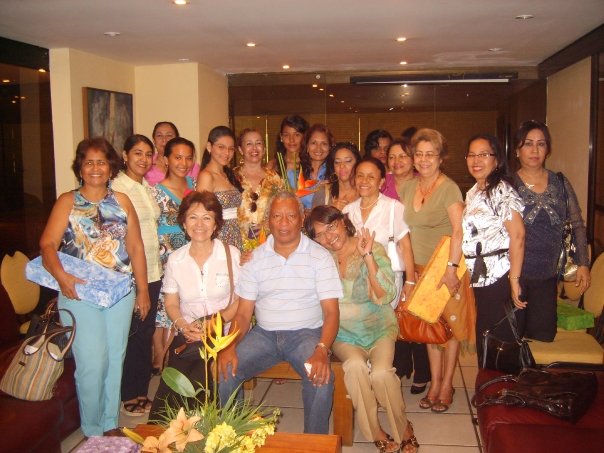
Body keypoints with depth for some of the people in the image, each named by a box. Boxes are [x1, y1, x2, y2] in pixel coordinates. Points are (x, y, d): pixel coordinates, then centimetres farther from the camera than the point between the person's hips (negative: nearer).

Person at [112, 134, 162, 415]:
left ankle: (142, 391, 26)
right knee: (132, 335, 2)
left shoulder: (148, 188, 13)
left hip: (152, 271, 7)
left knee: (147, 333, 13)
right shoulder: (116, 188, -10)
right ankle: (129, 396, 17)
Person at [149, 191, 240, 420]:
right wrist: (183, 325, -8)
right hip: (187, 336, 2)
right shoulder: (175, 259, 8)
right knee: (171, 384, -22)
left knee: (196, 384, -24)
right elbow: (171, 303, 12)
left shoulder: (231, 254, 0)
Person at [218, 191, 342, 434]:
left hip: (306, 333, -2)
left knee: (321, 378, -29)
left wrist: (322, 350, -26)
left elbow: (331, 311, -8)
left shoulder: (320, 257, -3)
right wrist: (230, 345, -16)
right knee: (225, 371, -18)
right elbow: (244, 312, 4)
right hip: (264, 333, 3)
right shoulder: (255, 258, 5)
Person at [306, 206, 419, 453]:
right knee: (355, 366, -30)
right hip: (344, 333, 1)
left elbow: (385, 296, -17)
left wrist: (367, 257, -26)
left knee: (381, 372, -28)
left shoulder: (374, 249, -8)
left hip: (379, 328, -1)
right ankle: (374, 432, -10)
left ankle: (403, 427, 0)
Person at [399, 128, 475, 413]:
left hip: (447, 267, -5)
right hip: (420, 267, 5)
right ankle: (434, 382, 22)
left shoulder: (449, 188, -11)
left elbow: (459, 230, -20)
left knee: (451, 324, 4)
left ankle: (447, 385, 16)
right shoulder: (408, 187, 7)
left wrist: (451, 267, -27)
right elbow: (403, 228, 12)